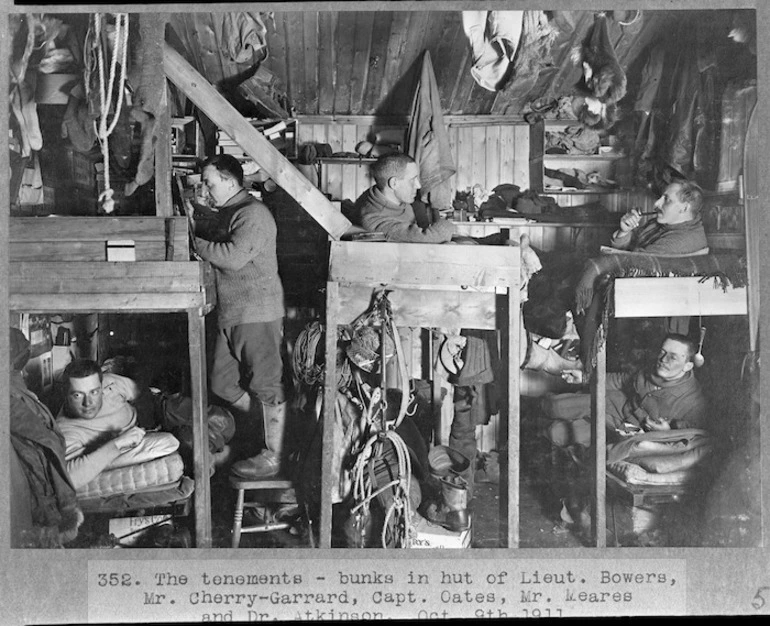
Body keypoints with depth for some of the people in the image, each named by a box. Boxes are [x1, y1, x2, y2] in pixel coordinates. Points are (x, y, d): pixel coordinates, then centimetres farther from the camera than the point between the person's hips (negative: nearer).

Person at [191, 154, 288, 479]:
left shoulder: (253, 214, -15)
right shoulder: (226, 213, 18)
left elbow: (233, 256, -26)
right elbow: (214, 249, 19)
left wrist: (195, 243, -15)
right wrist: (193, 229, 4)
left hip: (258, 315, -10)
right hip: (231, 315, 10)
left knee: (266, 386, -2)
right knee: (222, 384, 12)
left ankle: (274, 456, 7)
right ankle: (270, 428, 27)